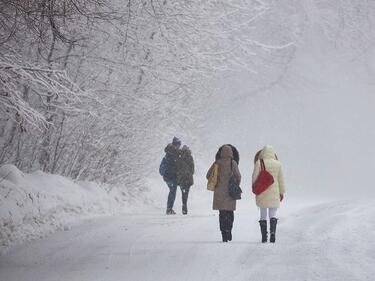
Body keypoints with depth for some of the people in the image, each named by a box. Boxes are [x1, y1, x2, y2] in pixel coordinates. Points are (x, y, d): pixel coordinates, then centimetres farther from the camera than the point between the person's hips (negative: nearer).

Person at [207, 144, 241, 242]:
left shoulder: (217, 163, 1)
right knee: (230, 212, 12)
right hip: (230, 191, -2)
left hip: (219, 191, 2)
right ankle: (228, 231, 3)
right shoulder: (232, 163, -7)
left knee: (222, 213, 7)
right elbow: (238, 176, -13)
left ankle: (224, 234, 1)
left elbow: (208, 175, 3)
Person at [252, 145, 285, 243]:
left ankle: (264, 237, 8)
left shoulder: (259, 163, -7)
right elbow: (281, 179, 3)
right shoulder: (278, 164, -1)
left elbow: (255, 177, -6)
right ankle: (273, 232, -16)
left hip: (261, 192, -1)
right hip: (274, 192, 1)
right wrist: (282, 192, 12)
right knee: (273, 215, 6)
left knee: (263, 215, 10)